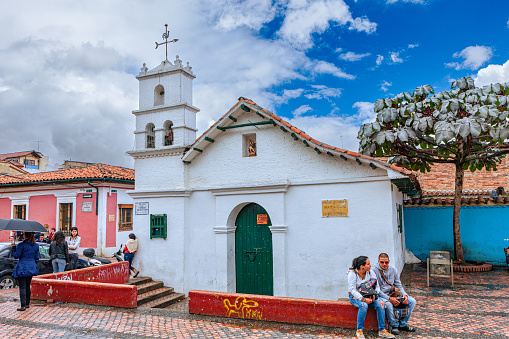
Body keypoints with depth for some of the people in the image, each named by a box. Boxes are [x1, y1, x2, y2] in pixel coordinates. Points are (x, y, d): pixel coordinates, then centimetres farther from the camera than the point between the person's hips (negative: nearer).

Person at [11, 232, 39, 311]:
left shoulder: (22, 245, -11)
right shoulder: (36, 246, 6)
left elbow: (16, 256, -8)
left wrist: (13, 248, 7)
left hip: (22, 268, -6)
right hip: (31, 268, 6)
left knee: (22, 287, -3)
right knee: (27, 286, 17)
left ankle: (23, 306, -4)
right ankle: (27, 304, 24)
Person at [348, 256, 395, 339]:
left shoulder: (370, 272, -3)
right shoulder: (352, 273, -17)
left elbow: (376, 285, 1)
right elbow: (352, 290, -19)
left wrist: (374, 294, -17)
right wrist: (363, 299, -29)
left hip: (367, 295, 5)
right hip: (354, 296, -4)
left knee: (380, 304, -21)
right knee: (364, 305, -35)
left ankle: (382, 330, -9)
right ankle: (359, 330, -20)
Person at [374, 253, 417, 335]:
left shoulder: (393, 270, 7)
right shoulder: (374, 271, -12)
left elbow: (399, 285, 11)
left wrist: (405, 295, -10)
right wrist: (389, 298, -24)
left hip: (393, 295, 6)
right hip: (381, 296, -6)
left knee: (412, 301, -7)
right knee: (388, 304, -37)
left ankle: (402, 324, 3)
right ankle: (394, 325, -10)